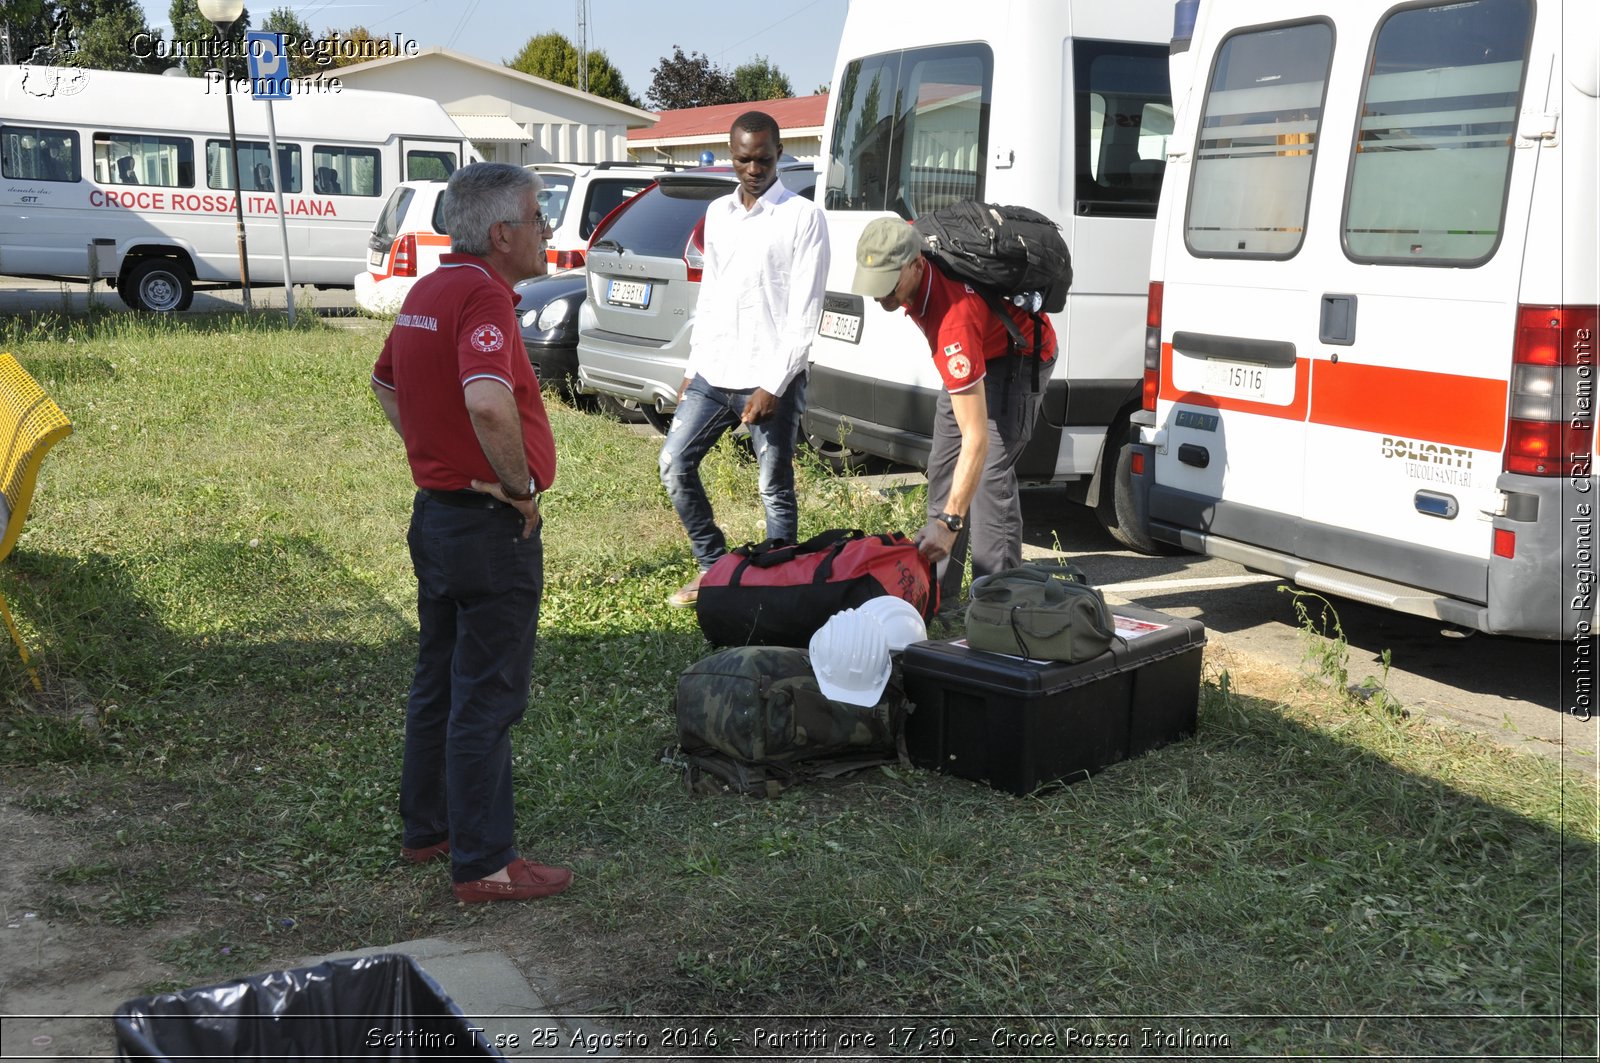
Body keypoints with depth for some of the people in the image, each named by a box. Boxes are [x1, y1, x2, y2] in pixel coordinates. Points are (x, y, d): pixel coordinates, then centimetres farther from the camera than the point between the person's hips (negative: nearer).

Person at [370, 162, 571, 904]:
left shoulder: (427, 291, 9)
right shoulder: (483, 294, -21)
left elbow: (385, 384, 24)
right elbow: (488, 402, -37)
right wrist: (520, 483, -22)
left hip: (434, 507, 10)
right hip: (490, 527, -10)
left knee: (439, 679, 19)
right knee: (487, 697, -1)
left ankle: (427, 828, 32)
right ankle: (484, 864, 8)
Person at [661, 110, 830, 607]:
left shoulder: (802, 216, -6)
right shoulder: (718, 212, 13)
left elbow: (805, 312, -11)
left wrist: (774, 385, -16)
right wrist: (692, 369, 15)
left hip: (770, 379, -6)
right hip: (713, 374, 6)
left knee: (776, 490, 1)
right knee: (674, 463, 5)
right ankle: (713, 566, 19)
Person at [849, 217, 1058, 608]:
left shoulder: (952, 320, -43)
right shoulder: (906, 264, -23)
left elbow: (976, 439, -43)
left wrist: (950, 523, -45)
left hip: (1018, 355, -9)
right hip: (976, 355, 9)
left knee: (990, 473, -20)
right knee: (942, 465, 8)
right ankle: (940, 595, 15)